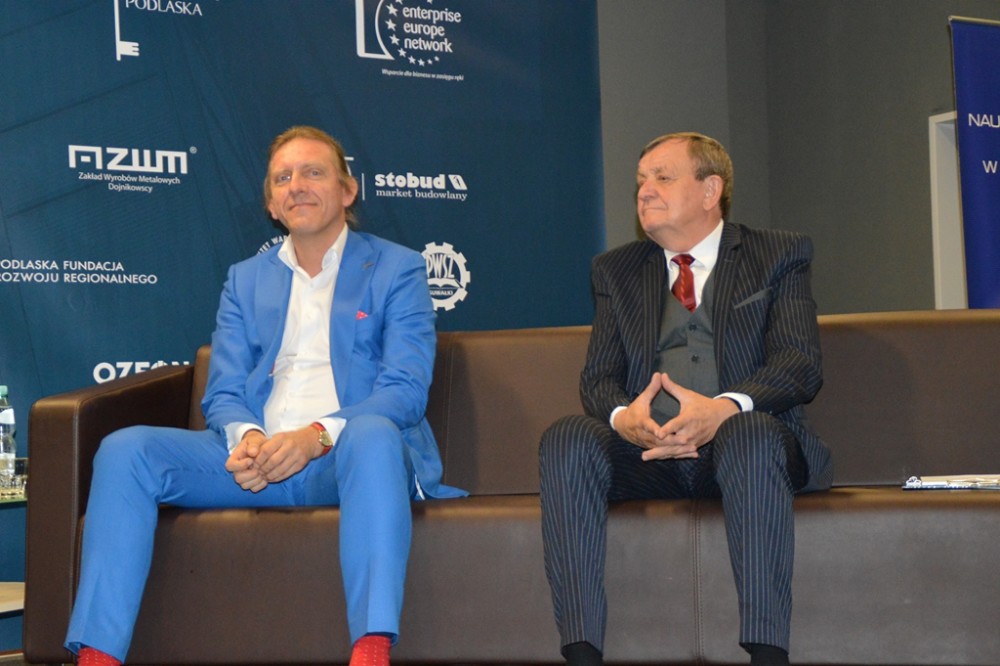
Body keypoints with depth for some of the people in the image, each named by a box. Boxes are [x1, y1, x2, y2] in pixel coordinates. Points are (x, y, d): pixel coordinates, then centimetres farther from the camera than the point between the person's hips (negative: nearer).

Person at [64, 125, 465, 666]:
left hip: (345, 459, -4)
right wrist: (246, 437, -14)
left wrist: (316, 436, -21)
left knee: (373, 434, -40)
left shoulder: (398, 270, 10)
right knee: (125, 450, -19)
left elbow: (405, 389, -4)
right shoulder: (245, 281, 22)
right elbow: (222, 393, 12)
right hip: (255, 458, 4)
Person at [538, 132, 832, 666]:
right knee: (567, 438, -27)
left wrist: (726, 408, -25)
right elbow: (598, 376, 10)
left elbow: (800, 362, -4)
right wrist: (623, 416, -16)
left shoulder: (779, 256, 10)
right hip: (647, 453, 3)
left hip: (743, 442, -2)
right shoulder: (616, 270, 21)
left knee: (752, 432, -37)